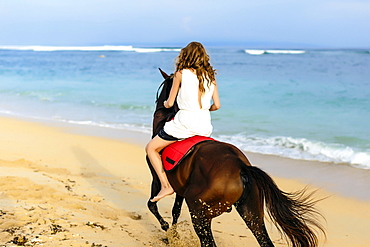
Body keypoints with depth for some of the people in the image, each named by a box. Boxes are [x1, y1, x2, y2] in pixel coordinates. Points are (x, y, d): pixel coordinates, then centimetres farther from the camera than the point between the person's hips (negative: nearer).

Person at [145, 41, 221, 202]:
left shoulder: (181, 74, -4)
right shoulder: (210, 76, 8)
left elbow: (170, 103, 1)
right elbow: (216, 105, 6)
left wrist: (165, 103, 24)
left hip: (185, 122, -5)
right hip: (205, 126, 6)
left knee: (151, 148, 10)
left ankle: (166, 185, 0)